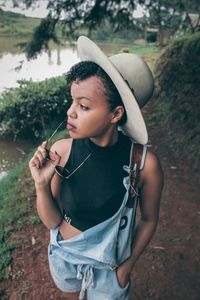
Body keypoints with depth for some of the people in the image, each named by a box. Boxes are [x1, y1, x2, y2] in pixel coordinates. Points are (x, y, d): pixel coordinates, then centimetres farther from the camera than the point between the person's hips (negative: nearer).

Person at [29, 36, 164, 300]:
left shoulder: (145, 164, -28)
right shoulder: (61, 151, -23)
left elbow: (149, 220, -9)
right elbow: (53, 221, -13)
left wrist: (126, 267, -3)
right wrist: (42, 185, -30)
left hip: (108, 267, -2)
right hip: (62, 256, 3)